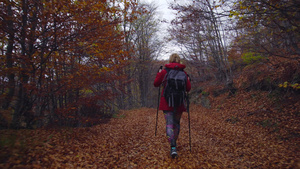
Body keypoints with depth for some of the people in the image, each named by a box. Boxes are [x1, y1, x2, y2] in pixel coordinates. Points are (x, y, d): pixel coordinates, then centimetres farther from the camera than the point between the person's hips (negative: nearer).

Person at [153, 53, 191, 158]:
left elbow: (156, 84, 5)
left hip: (167, 102, -2)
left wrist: (159, 74, 19)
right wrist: (188, 80, 19)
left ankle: (173, 148, -17)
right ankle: (174, 143, 34)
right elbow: (188, 88, 1)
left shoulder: (164, 71, -3)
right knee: (177, 123, 19)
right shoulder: (183, 73, 0)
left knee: (169, 124, -2)